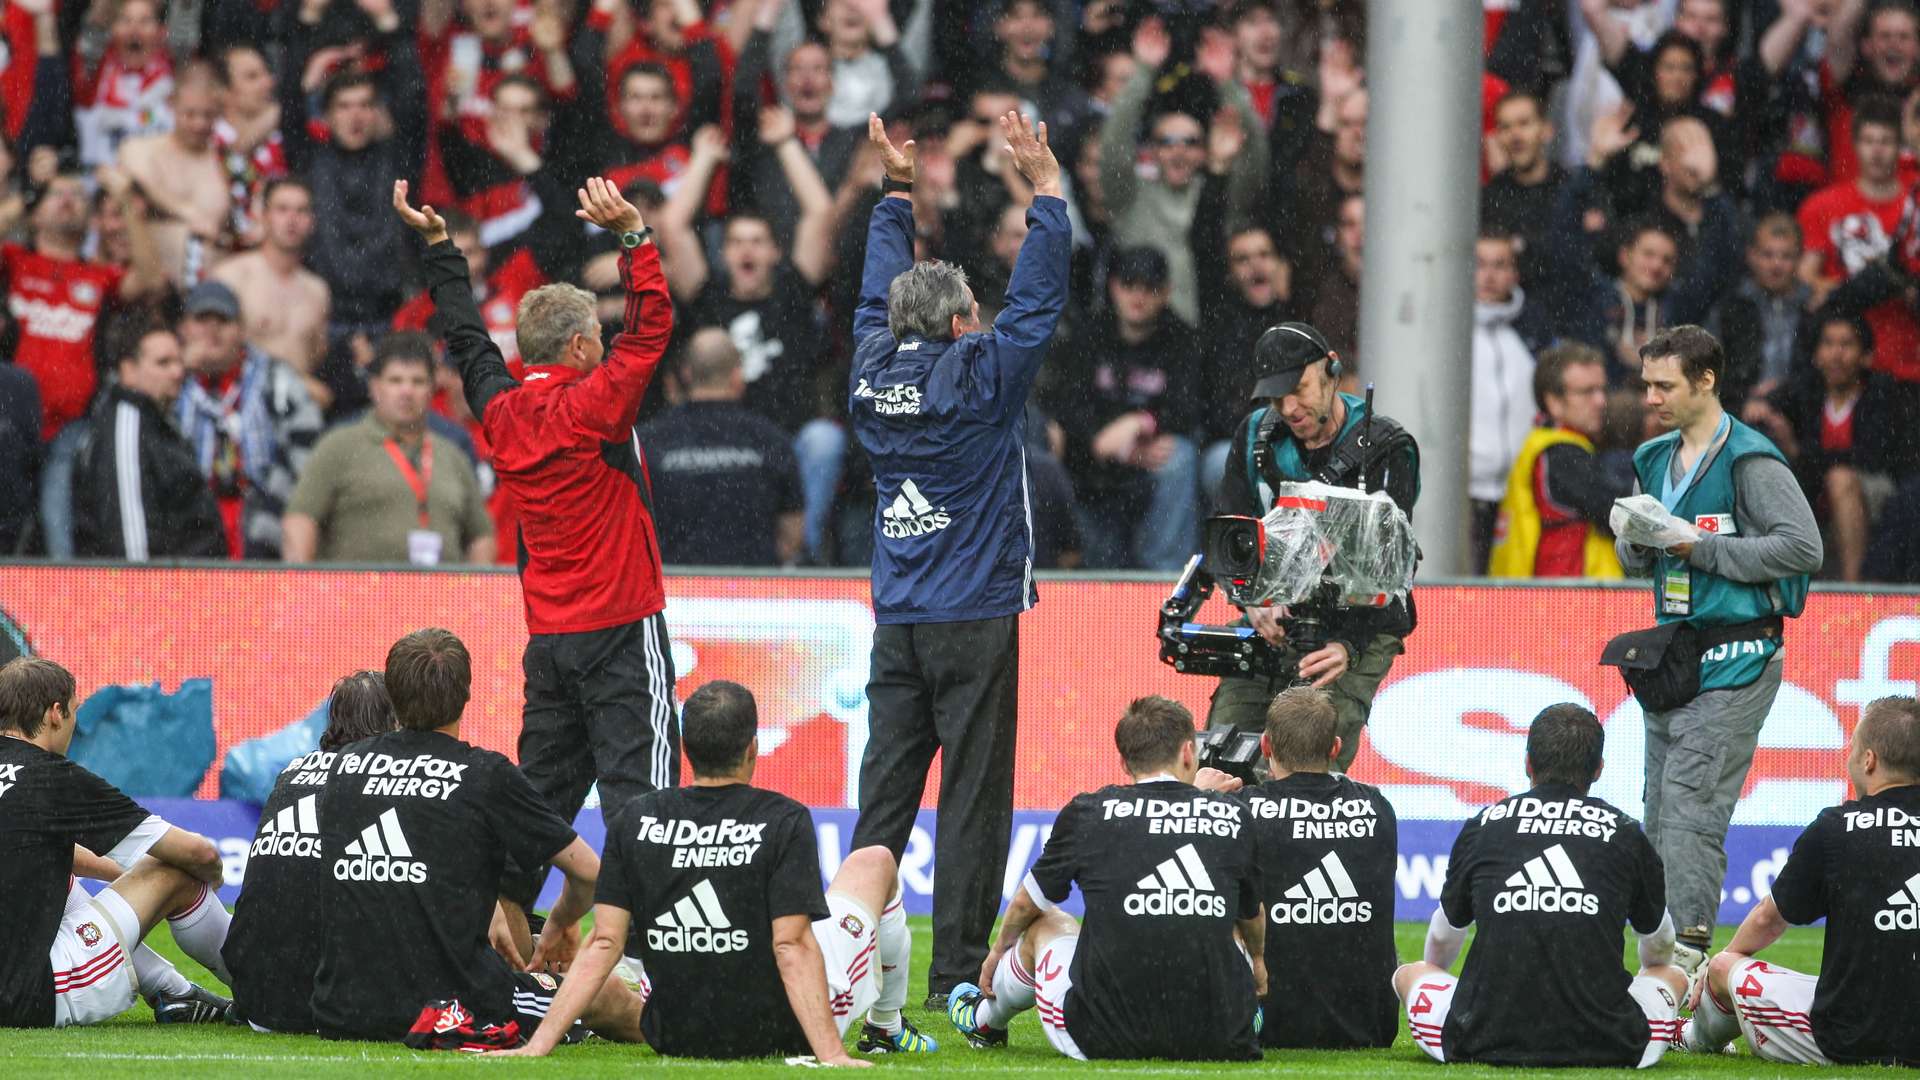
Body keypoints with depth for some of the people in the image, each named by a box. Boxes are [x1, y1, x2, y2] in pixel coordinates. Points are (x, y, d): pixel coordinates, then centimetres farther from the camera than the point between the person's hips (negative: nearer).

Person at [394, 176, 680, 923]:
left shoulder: (503, 410, 5)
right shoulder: (589, 406, -13)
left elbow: (466, 336, 20)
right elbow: (651, 326, -16)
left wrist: (438, 244, 28)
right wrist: (633, 235, -18)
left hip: (548, 632, 7)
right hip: (620, 628, -7)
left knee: (543, 789, 12)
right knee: (638, 787, -9)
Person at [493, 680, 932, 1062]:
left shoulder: (633, 822, -6)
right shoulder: (784, 821, -16)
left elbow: (604, 943, -8)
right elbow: (792, 946, -22)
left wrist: (539, 1044, -5)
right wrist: (830, 1054, -24)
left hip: (672, 1038, 3)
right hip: (783, 1035, -3)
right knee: (874, 862, 20)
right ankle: (886, 1028, 39)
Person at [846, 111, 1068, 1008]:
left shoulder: (875, 374, 4)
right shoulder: (977, 379, -10)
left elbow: (878, 298, 20)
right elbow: (1036, 301, -8)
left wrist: (897, 192, 27)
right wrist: (1045, 190, -3)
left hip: (896, 623, 5)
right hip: (974, 621, -5)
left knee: (884, 792, 6)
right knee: (972, 800, -4)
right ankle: (957, 977, -7)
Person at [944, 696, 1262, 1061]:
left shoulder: (1088, 812, 0)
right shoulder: (1234, 815, 3)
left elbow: (1027, 904, 20)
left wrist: (999, 951, 44)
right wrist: (1257, 960, 49)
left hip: (1105, 1037, -1)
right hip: (1219, 1040, 1)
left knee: (1043, 925, 31)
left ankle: (985, 1021, 59)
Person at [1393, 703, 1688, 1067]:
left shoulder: (1483, 825, 11)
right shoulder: (1624, 832, 9)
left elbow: (1444, 934, 29)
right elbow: (1659, 942, 29)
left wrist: (1431, 971, 54)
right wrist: (1657, 974, 55)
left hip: (1486, 1043, -1)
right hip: (1604, 1048, 1)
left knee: (1408, 973, 28)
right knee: (1674, 976, 31)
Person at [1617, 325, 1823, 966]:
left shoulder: (1751, 461, -10)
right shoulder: (1654, 460, 15)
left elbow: (1804, 547, -17)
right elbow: (1636, 560, 21)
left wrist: (1701, 548, -17)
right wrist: (1637, 538, -4)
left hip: (1734, 661, -8)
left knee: (1691, 804, -16)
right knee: (1661, 813, 7)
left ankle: (1688, 942, -19)